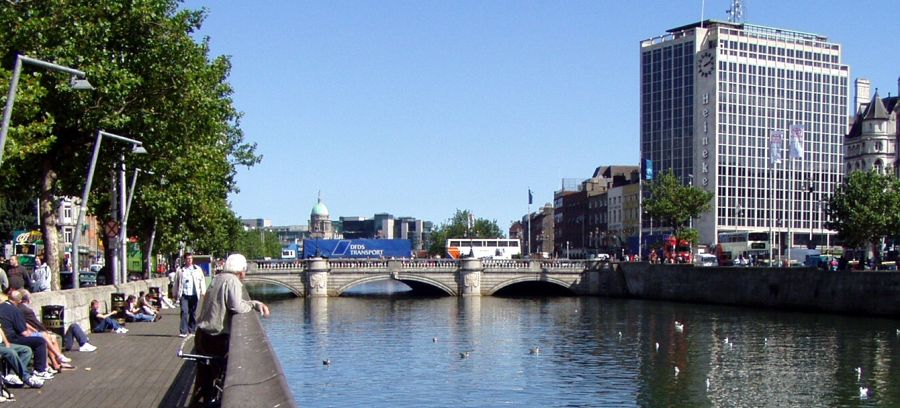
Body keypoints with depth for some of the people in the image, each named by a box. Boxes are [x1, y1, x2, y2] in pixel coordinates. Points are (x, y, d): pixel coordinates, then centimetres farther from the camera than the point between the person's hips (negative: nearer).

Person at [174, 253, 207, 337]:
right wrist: (176, 294, 9)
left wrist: (203, 292, 1)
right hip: (184, 295, -1)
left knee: (193, 313, 10)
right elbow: (176, 282, 11)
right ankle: (183, 331, -12)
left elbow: (202, 280, 8)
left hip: (194, 295, 1)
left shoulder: (197, 269, 7)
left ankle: (192, 330, 21)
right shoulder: (180, 270, 6)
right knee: (184, 312, -11)